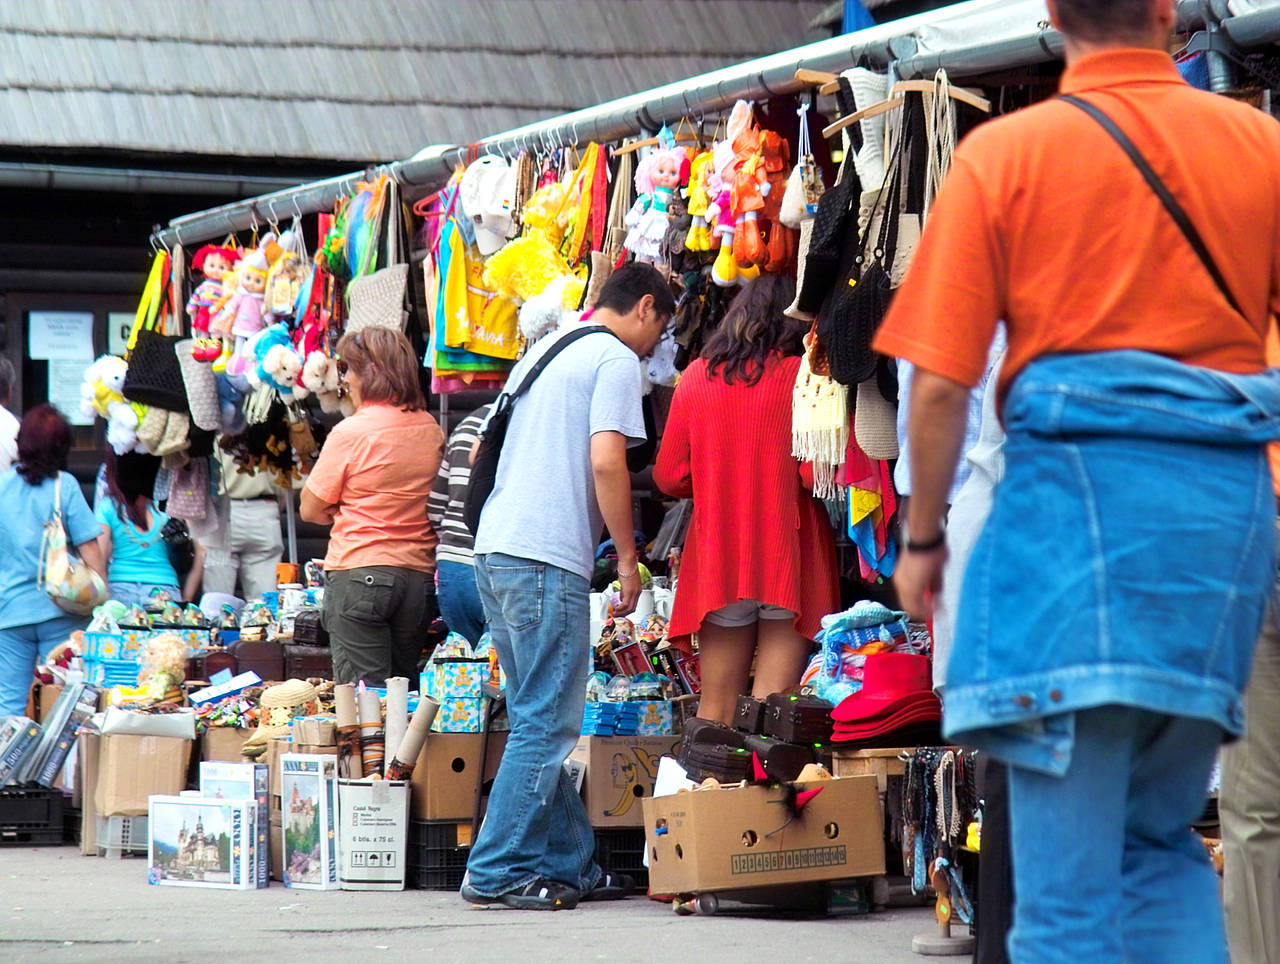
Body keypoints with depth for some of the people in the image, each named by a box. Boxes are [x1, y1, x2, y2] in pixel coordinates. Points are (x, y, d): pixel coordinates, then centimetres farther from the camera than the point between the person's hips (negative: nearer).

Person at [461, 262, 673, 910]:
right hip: (548, 560, -9)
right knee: (546, 725, -6)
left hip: (495, 550, 9)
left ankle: (568, 864, 17)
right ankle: (497, 870, -7)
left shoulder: (541, 352, 23)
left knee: (540, 720, 13)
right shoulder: (617, 359, -3)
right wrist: (626, 557, -8)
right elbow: (605, 461, -14)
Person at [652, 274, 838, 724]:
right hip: (787, 552, -4)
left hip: (716, 553, 4)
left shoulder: (696, 376, 5)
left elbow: (669, 476, 8)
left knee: (715, 707, 10)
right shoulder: (799, 374, -7)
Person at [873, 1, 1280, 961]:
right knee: (1163, 839, 17)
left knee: (1069, 880, -2)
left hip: (1077, 485, -3)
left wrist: (923, 536, 8)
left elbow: (940, 382, -3)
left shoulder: (1003, 153, -1)